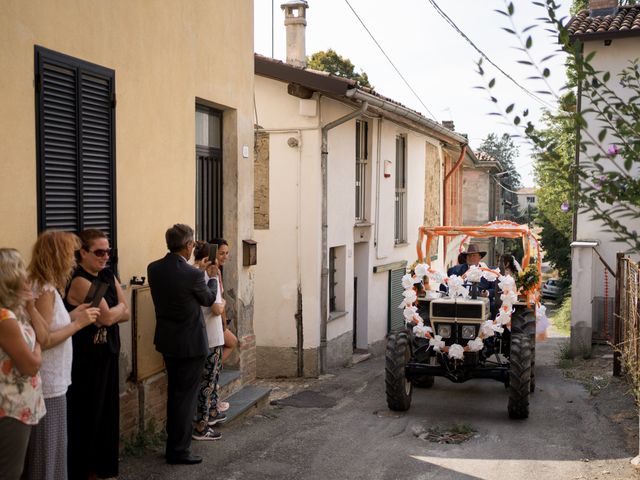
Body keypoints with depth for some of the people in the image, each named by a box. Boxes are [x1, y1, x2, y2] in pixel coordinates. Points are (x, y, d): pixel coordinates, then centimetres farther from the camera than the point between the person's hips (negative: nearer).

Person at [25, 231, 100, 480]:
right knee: (47, 450, 2)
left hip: (50, 381, 10)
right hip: (47, 384, -10)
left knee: (49, 448, 19)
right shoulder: (45, 290, -19)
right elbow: (43, 340, -23)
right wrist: (78, 323, -17)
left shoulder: (44, 287, 11)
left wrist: (71, 316, 8)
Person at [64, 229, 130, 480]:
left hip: (107, 355, 8)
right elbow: (107, 317, -20)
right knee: (87, 414, 4)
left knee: (107, 411, 14)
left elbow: (126, 314, 5)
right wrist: (118, 307, 0)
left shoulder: (108, 276, 8)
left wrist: (111, 313, -14)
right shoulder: (80, 281, -16)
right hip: (86, 359, -8)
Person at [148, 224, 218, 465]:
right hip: (190, 343, -7)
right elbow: (208, 299, -4)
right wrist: (213, 277, 14)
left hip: (167, 341, 7)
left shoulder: (154, 268, -5)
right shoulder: (192, 274, -23)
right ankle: (178, 450, 11)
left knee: (174, 392, 21)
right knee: (186, 396, 4)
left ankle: (174, 443, 32)